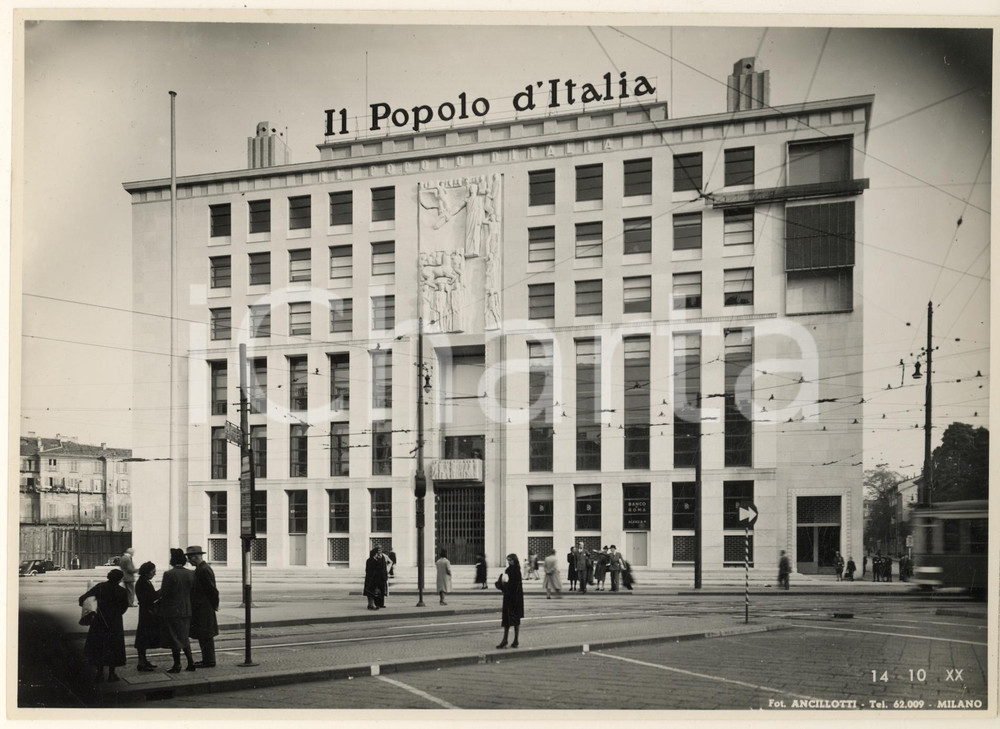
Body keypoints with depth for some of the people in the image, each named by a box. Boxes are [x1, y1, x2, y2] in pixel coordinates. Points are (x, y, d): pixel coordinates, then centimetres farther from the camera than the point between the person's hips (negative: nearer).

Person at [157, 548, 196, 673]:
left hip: (172, 611, -5)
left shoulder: (169, 574, -17)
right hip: (186, 610, 5)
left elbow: (163, 593, -15)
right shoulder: (191, 573, -1)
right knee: (184, 638, 17)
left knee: (174, 638, 4)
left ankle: (177, 665, 9)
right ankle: (190, 663, 16)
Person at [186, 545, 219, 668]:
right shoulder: (199, 569, 13)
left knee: (205, 636, -4)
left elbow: (212, 589, -19)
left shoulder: (204, 570, -19)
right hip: (199, 609, 10)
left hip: (204, 609, -10)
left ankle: (209, 661, 1)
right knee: (203, 636, 15)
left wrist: (214, 605, -10)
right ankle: (207, 659, 22)